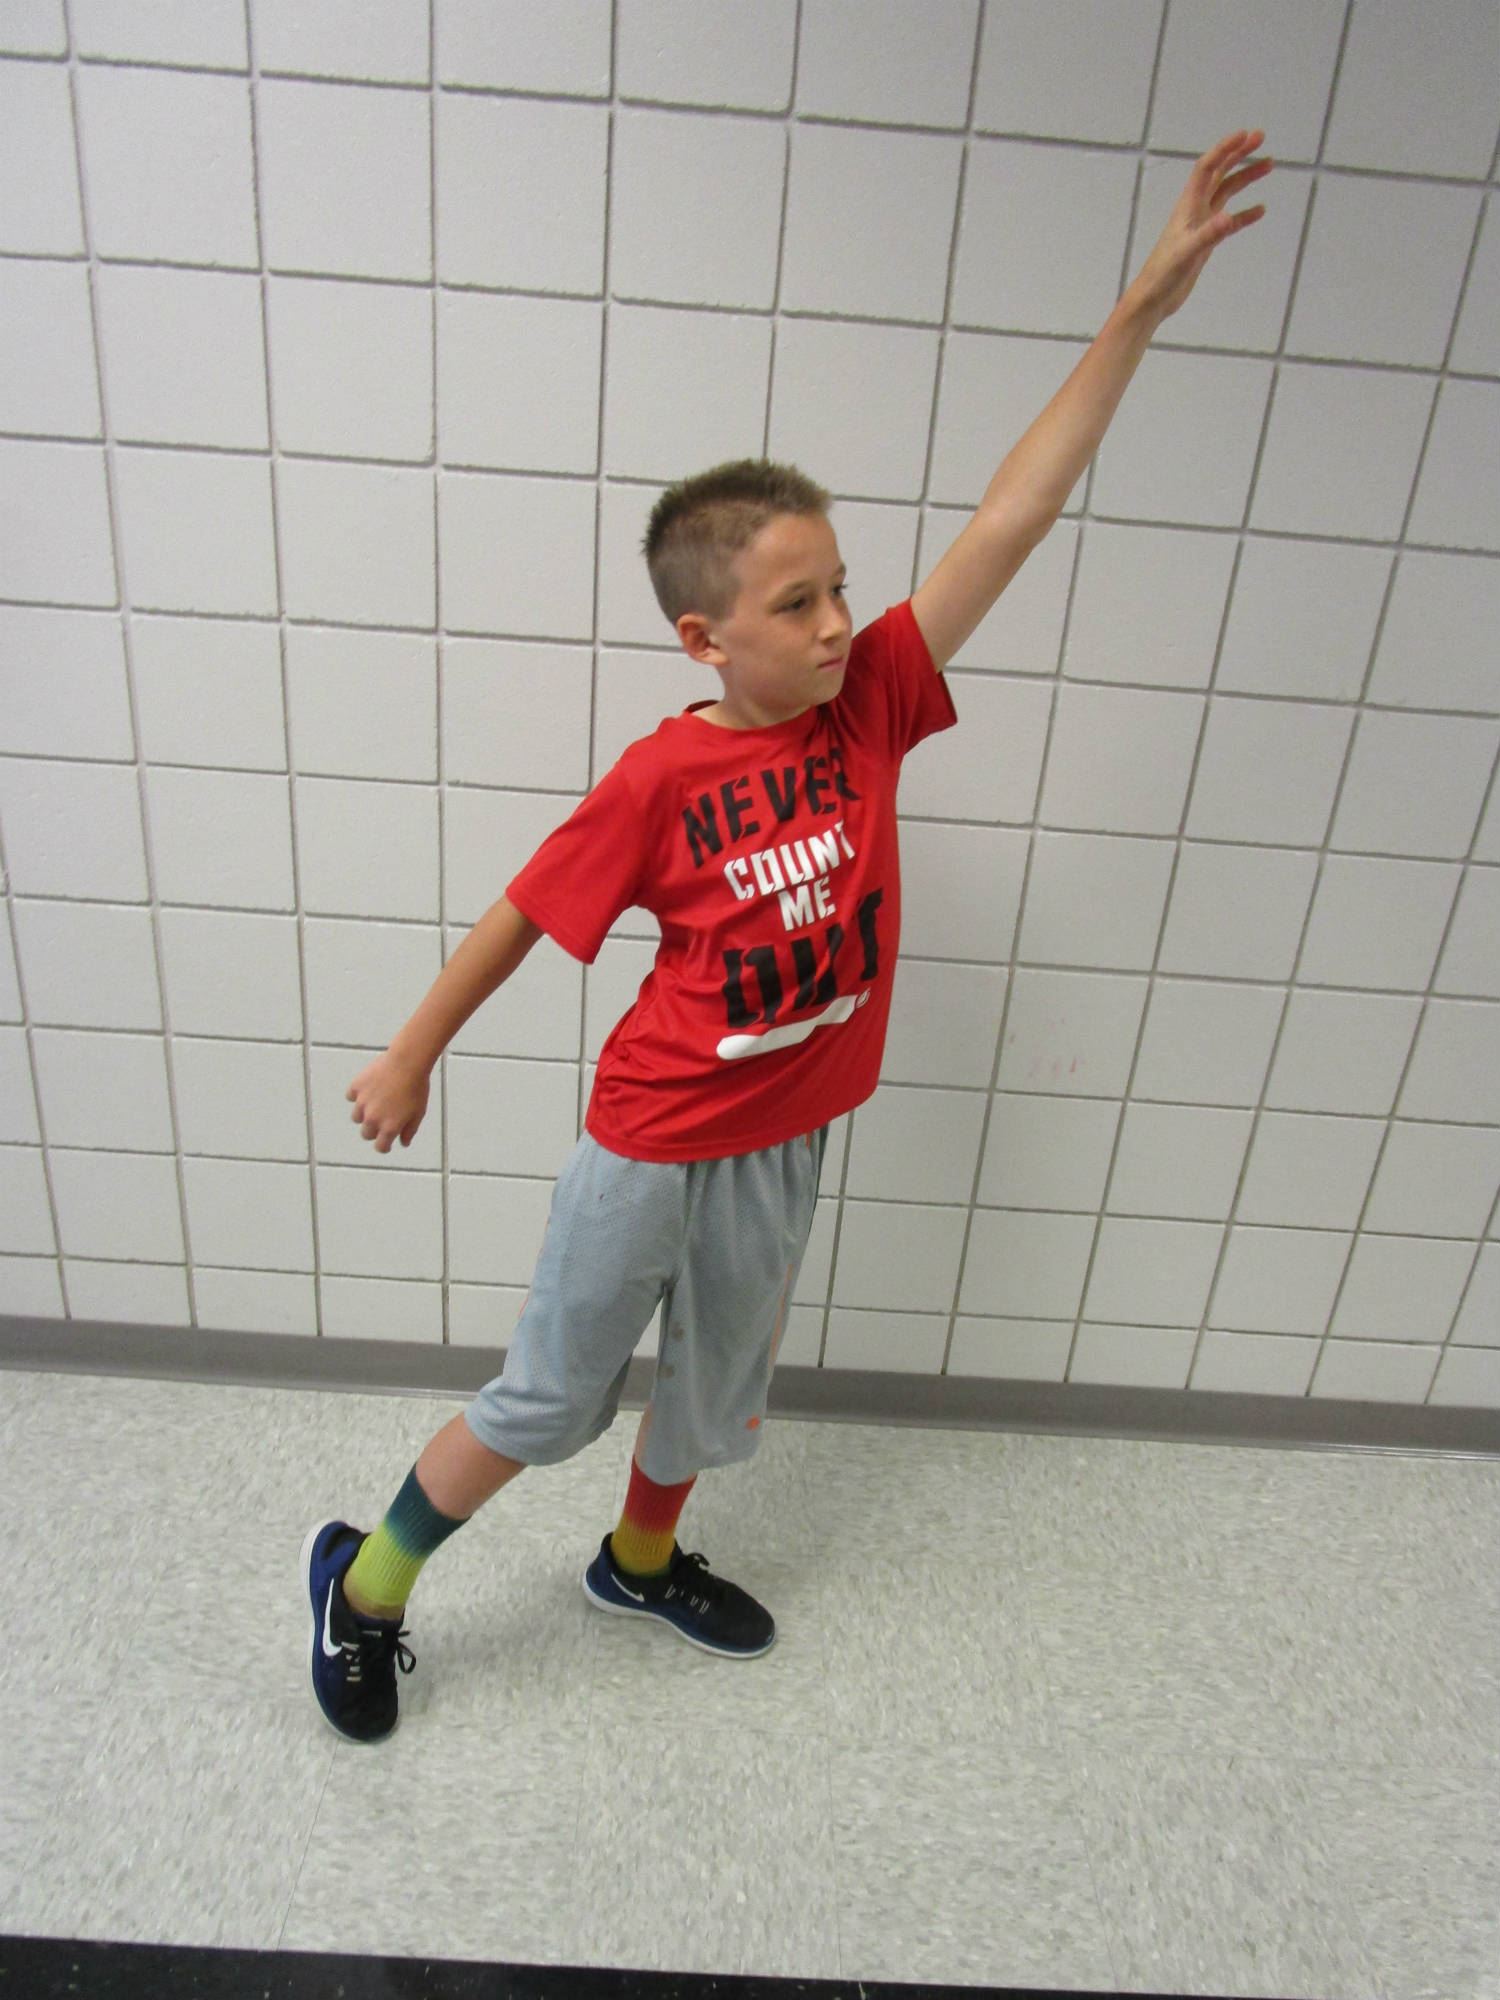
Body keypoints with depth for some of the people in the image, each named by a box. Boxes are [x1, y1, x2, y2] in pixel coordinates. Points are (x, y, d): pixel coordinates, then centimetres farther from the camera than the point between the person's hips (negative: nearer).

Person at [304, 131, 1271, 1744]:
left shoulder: (871, 699, -9)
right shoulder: (656, 780, -20)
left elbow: (1009, 522, -10)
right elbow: (519, 918, -9)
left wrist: (1143, 306, -11)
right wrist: (408, 1061, 1)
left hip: (782, 1149, 5)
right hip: (650, 1145, -5)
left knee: (715, 1389, 25)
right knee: (550, 1398, 14)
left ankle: (640, 1561, 56)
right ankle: (366, 1579, 42)